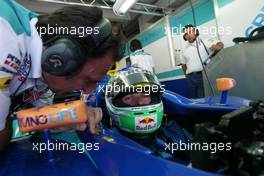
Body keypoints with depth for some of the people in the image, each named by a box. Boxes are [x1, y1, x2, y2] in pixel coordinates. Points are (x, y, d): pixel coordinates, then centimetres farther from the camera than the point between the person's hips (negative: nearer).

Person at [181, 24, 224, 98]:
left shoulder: (204, 42, 5)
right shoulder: (186, 49, 17)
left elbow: (220, 44, -3)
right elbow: (183, 64, 23)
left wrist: (217, 46, -26)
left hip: (203, 75, -4)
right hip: (191, 78, 4)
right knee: (194, 99, 9)